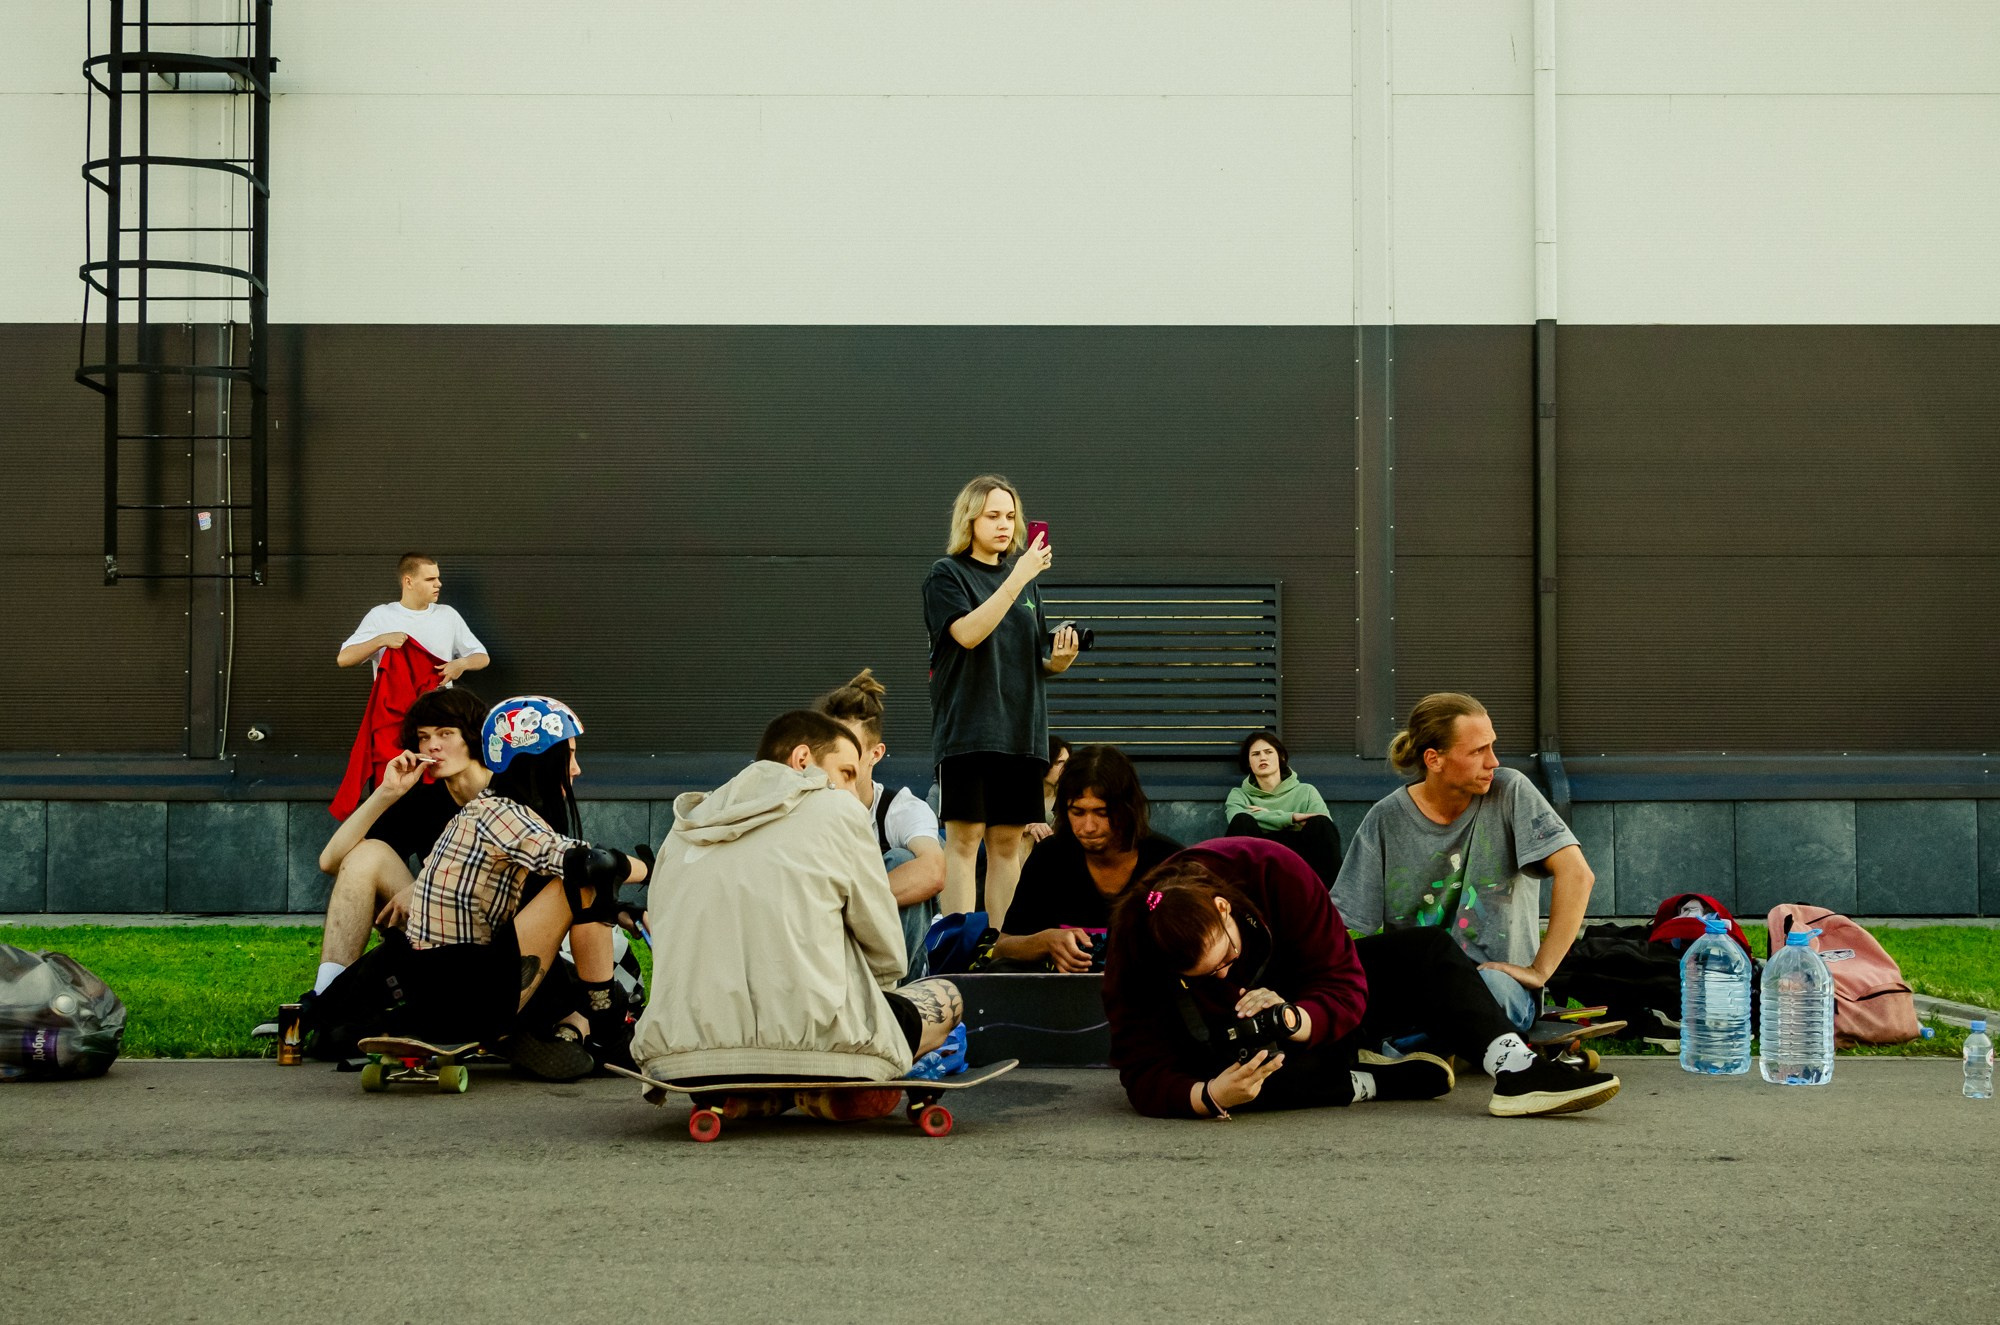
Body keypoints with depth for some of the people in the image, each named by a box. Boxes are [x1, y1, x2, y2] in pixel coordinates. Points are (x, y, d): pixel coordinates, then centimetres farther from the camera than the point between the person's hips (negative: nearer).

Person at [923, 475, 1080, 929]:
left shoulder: (1025, 579, 17)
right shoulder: (946, 575, 0)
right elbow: (969, 632, -17)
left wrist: (1058, 660, -3)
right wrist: (1017, 577, -21)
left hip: (1021, 731, 5)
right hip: (968, 728, -5)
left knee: (1009, 842, 5)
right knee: (965, 838, -7)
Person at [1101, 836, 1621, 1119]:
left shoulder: (1272, 869, -28)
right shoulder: (1134, 962, -29)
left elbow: (1345, 981, -23)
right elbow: (1146, 1077, -30)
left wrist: (1296, 1019, -44)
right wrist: (1208, 1096, -50)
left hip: (1308, 1001, 3)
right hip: (1222, 1047, -3)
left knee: (1426, 951, -14)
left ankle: (1516, 1069, -32)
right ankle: (1374, 1082, -23)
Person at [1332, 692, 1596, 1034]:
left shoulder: (1510, 792, -2)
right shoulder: (1386, 819, 2)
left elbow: (1576, 874, -10)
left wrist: (1539, 971, -13)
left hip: (1498, 982, -2)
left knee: (1488, 983, -39)